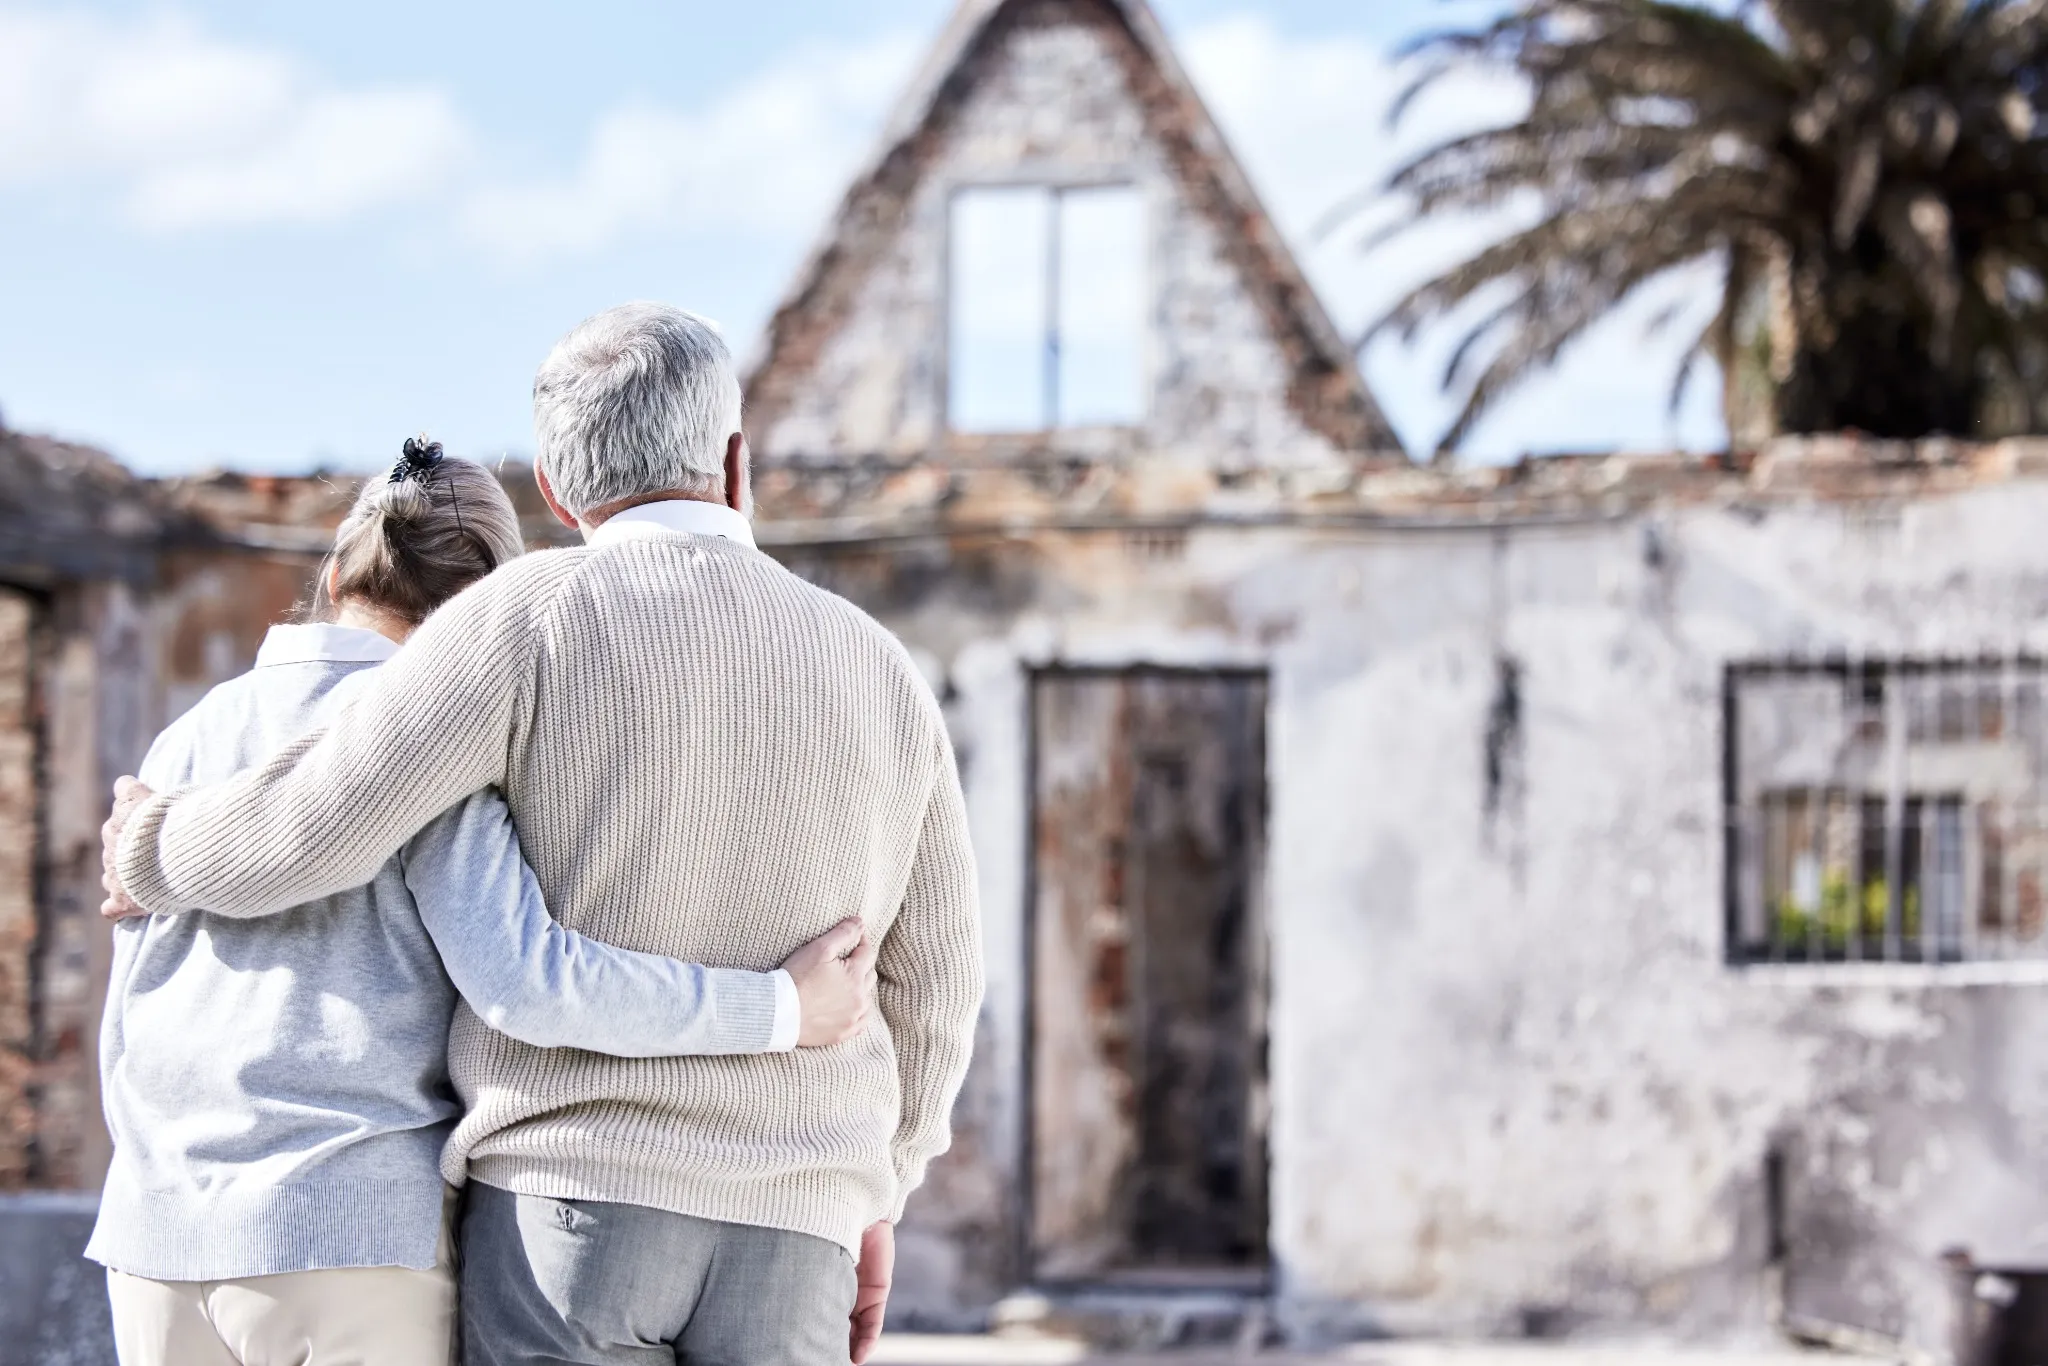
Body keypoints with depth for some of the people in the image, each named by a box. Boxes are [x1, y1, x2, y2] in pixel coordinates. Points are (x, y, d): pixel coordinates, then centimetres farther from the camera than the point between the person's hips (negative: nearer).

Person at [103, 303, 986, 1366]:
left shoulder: (539, 615, -5)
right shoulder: (876, 671, 9)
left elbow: (307, 833, -9)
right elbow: (929, 977, 15)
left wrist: (152, 856, 14)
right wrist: (872, 1202, 28)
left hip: (569, 1201, -3)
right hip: (782, 1239, 3)